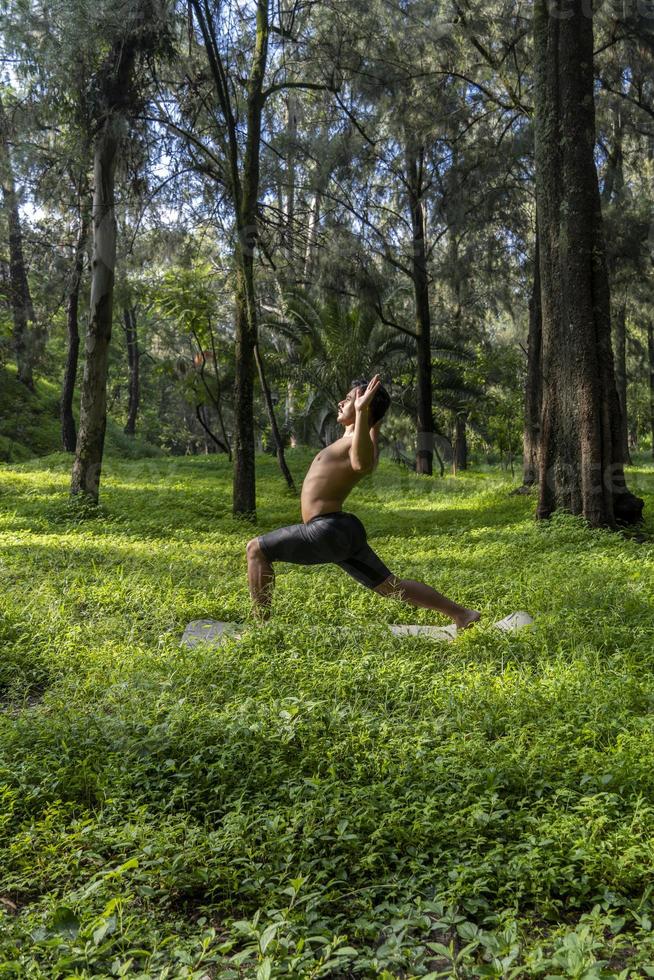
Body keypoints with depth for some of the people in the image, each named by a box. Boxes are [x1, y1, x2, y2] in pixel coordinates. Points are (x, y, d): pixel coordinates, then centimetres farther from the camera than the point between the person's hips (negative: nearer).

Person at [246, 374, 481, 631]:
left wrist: (361, 411, -46)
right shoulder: (368, 437, 14)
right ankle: (462, 613, 19)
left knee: (256, 549, -5)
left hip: (328, 531, -10)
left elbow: (362, 464, -41)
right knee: (391, 586, 16)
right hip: (344, 532, 10)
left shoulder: (359, 442, -14)